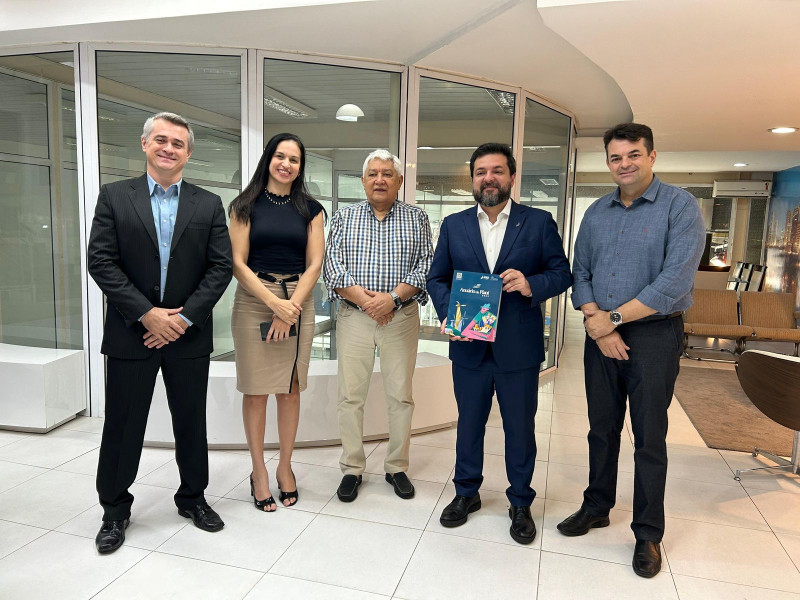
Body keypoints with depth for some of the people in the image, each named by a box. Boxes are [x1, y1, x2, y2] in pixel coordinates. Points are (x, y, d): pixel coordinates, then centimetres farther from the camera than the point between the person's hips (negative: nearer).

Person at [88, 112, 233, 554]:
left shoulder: (208, 204, 4)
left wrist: (185, 317, -12)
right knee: (123, 426, 9)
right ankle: (115, 510, 30)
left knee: (191, 423, 13)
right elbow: (101, 262, -5)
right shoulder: (114, 196, 2)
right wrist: (146, 314, -14)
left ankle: (192, 497, 33)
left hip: (188, 334, 1)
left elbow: (221, 266, -2)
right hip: (131, 332, -1)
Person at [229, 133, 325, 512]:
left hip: (298, 301, 2)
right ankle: (258, 471, 18)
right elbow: (237, 263, -3)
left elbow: (314, 264, 3)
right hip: (253, 300, -1)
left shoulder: (311, 209, 9)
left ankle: (285, 466, 23)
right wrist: (274, 302, -13)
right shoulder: (247, 206, 4)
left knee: (290, 389, 7)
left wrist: (291, 306, -9)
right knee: (256, 390, 3)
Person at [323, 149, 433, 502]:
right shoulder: (344, 217, 9)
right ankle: (352, 469, 18)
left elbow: (427, 264, -2)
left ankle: (397, 467, 22)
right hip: (353, 317, 1)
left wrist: (393, 296, -15)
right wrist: (360, 296, -14)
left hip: (401, 317, 0)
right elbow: (330, 262, 0)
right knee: (351, 395, 3)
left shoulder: (416, 219, 8)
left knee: (400, 396, 5)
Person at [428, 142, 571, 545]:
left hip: (519, 348, -1)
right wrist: (447, 315, -11)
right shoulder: (453, 225, 5)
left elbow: (562, 273, 0)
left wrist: (531, 285, -21)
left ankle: (520, 503, 32)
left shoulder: (539, 222, 0)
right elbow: (437, 278, 7)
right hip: (468, 345, 2)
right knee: (469, 423, 16)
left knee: (520, 427, 12)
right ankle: (466, 493, 37)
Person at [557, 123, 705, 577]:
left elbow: (676, 280, -18)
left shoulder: (680, 206, -8)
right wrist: (595, 321, -10)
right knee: (602, 429, 14)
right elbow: (580, 273, 7)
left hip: (654, 335, -4)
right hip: (601, 336, 4)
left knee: (649, 438, 6)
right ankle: (597, 508, 33)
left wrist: (614, 318, -16)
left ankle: (649, 534, 22)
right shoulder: (596, 213, 9)